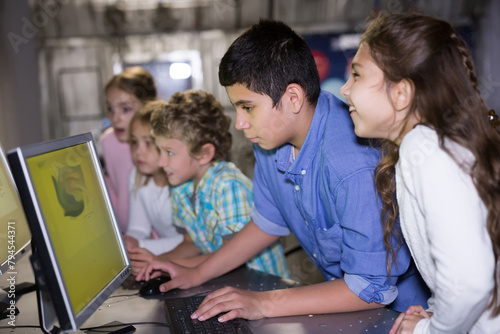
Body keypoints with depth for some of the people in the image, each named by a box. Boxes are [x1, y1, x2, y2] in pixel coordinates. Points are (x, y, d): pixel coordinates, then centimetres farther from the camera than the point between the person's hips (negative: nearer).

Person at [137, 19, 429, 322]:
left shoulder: (354, 165, -33)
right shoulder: (271, 136, -7)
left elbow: (373, 288, -27)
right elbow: (270, 221, 9)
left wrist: (265, 303, -25)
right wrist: (196, 274, 4)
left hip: (396, 305, -6)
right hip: (340, 291, 6)